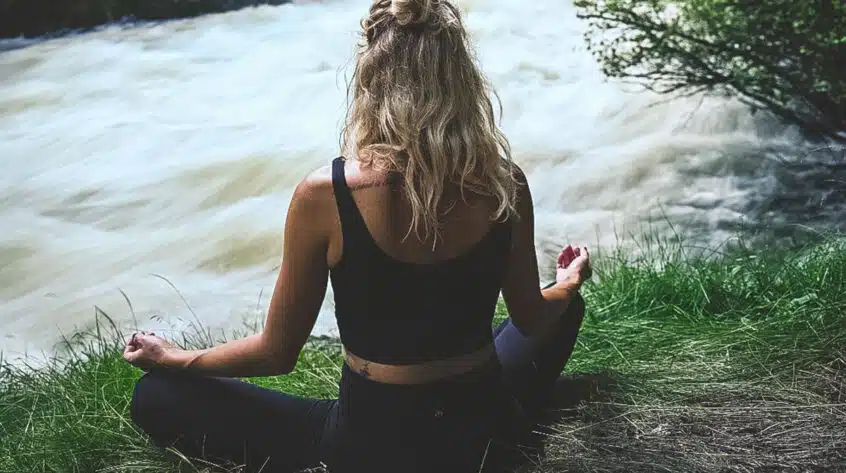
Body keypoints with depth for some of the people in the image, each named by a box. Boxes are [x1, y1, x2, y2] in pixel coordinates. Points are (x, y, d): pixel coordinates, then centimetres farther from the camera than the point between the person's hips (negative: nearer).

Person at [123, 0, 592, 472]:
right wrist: (569, 283, 28)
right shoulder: (505, 185, -13)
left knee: (157, 396, 10)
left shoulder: (324, 196, -21)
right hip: (482, 432, 3)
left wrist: (174, 358, 10)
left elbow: (277, 353, -9)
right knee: (565, 306, 31)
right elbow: (532, 319, 4)